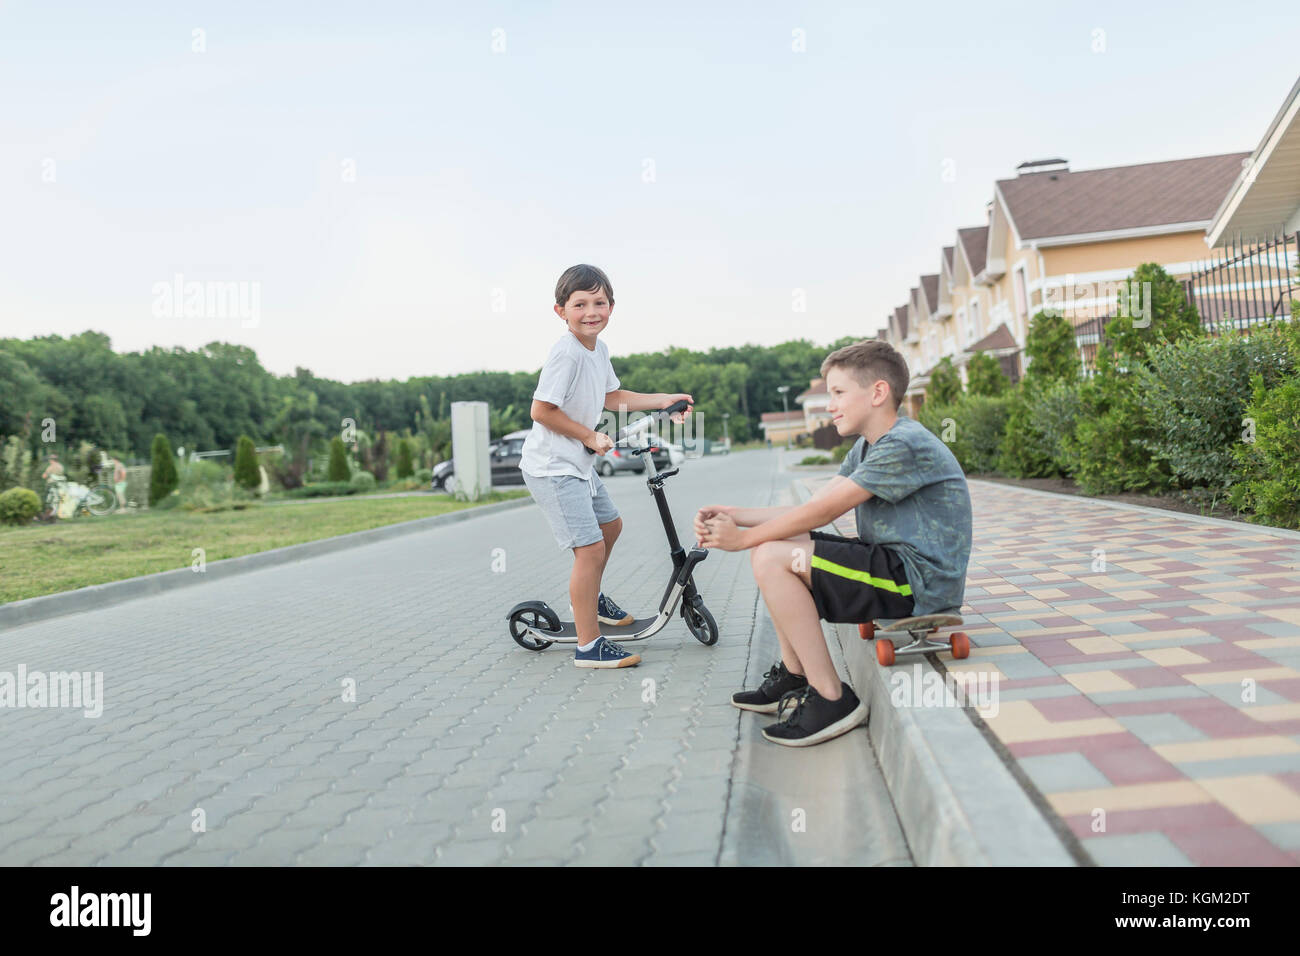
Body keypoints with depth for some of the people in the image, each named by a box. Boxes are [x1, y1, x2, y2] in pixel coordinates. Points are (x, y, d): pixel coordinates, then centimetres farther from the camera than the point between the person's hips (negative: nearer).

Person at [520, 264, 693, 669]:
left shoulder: (598, 349, 7)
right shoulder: (566, 353, -22)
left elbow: (612, 396, 20)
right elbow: (542, 410, -23)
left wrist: (663, 400, 14)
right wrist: (590, 437, -17)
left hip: (578, 463, 10)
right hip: (552, 467, -10)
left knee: (610, 523, 25)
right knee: (590, 546, -13)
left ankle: (590, 598, 46)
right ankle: (589, 645, -5)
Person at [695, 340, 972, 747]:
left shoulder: (904, 446, -17)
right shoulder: (866, 447, 14)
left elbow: (822, 512, -19)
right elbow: (813, 507, 8)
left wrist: (743, 538, -12)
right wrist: (736, 516, -2)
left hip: (920, 581, -10)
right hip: (891, 563, 10)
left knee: (772, 557, -21)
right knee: (772, 545, 11)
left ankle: (832, 699, -14)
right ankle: (795, 676, 16)